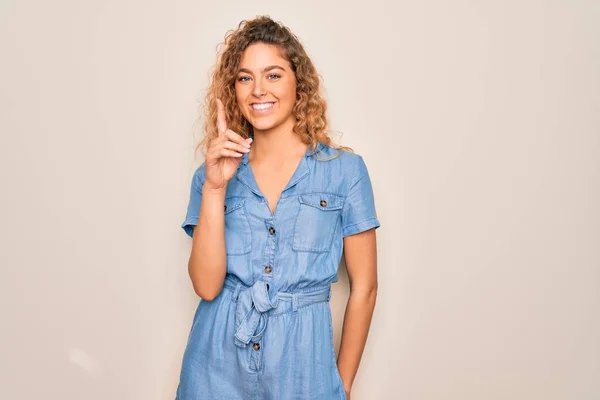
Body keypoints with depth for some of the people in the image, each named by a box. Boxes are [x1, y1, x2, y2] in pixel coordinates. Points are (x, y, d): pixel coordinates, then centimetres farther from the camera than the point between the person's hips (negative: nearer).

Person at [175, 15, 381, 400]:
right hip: (217, 364, 2)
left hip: (300, 360, -1)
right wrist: (215, 188, -17)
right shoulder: (212, 173, 0)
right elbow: (207, 286, -9)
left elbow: (364, 286, -2)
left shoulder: (344, 169, -5)